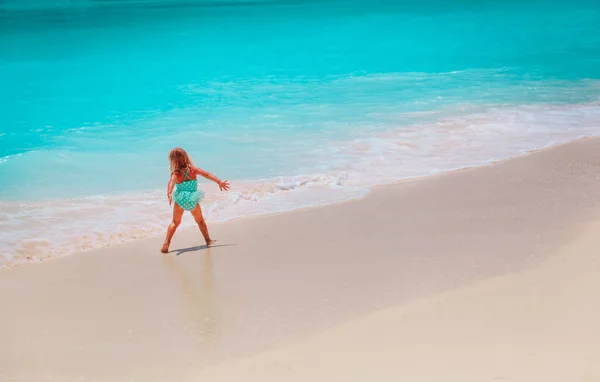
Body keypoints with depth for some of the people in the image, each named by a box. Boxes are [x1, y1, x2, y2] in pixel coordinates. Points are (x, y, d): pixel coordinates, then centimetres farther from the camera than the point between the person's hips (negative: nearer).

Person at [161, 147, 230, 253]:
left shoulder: (176, 173, -13)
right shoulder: (193, 169, -6)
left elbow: (172, 182, -32)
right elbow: (207, 174, -10)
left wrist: (169, 193, -48)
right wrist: (219, 182, -8)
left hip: (180, 201, -2)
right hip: (193, 201, 2)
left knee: (175, 222, 13)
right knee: (200, 221, 23)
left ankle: (166, 244, 3)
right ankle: (208, 240, 31)